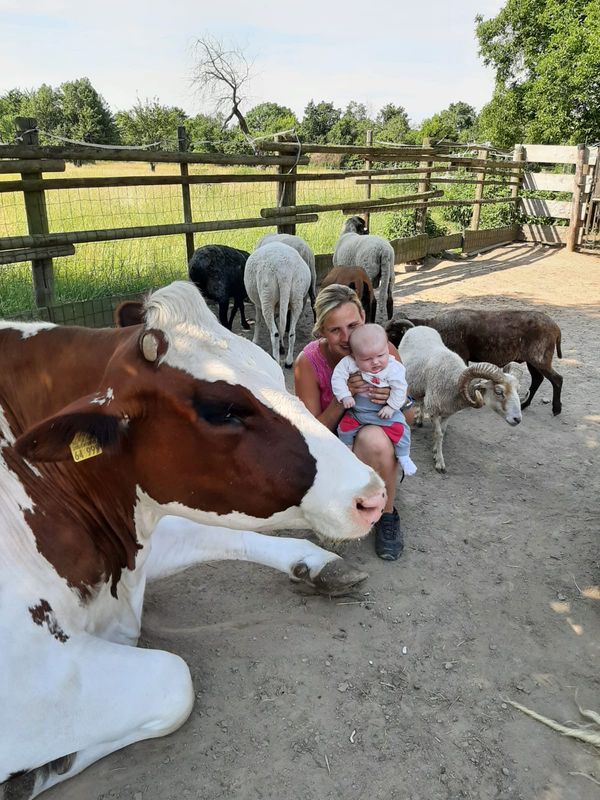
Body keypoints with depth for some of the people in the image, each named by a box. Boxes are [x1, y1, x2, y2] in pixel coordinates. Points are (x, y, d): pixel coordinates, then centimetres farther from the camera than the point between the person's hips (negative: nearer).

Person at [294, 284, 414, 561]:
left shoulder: (383, 350, -14)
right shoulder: (308, 362, -17)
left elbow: (408, 418, -3)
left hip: (379, 438, 0)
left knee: (373, 439, -37)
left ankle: (387, 515, -11)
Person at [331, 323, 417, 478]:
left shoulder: (393, 368, -20)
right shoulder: (348, 363, -18)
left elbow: (399, 389, -15)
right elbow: (338, 378, -14)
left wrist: (391, 406, -18)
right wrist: (345, 396, -22)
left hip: (384, 410, -2)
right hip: (356, 410, 2)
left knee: (399, 429, -14)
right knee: (344, 427, -1)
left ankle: (404, 457, 7)